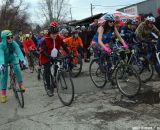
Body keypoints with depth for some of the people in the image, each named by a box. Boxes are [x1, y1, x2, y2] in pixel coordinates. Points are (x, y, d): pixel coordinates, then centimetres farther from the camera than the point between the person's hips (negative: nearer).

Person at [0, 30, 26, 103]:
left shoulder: (14, 43, -27)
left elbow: (19, 52, -39)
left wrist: (22, 59, -58)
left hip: (13, 58, 1)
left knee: (17, 69, -27)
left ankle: (21, 84, -7)